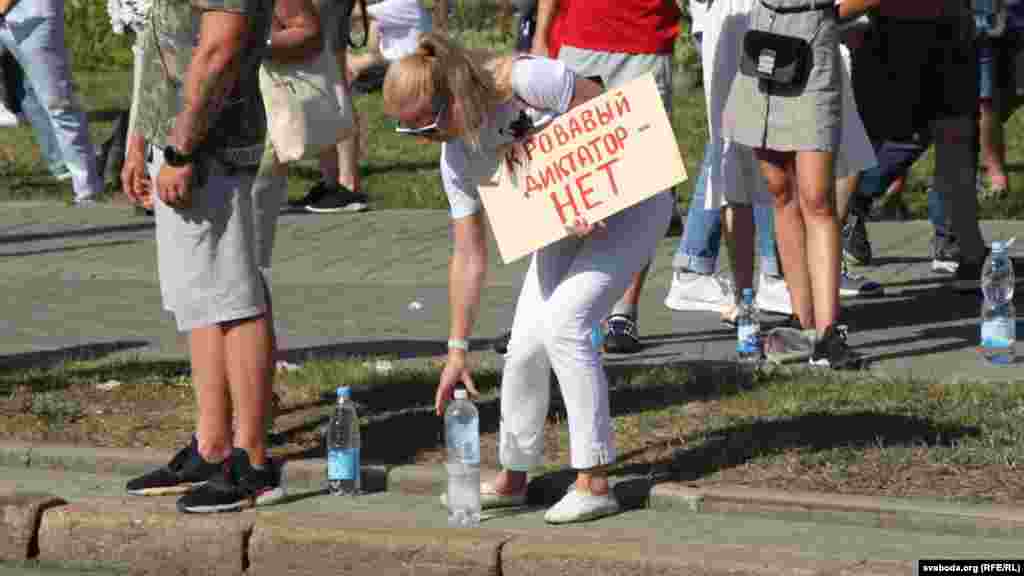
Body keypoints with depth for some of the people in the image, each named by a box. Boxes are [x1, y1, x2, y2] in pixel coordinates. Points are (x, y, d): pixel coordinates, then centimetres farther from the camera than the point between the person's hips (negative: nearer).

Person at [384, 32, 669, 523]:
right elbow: (469, 257, -6)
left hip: (633, 199, -7)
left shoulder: (525, 80, -31)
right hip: (570, 215, 7)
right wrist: (457, 349, -8)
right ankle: (513, 479, 20)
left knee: (564, 322, -20)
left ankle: (595, 485, -13)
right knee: (526, 344, -1)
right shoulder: (456, 158, -9)